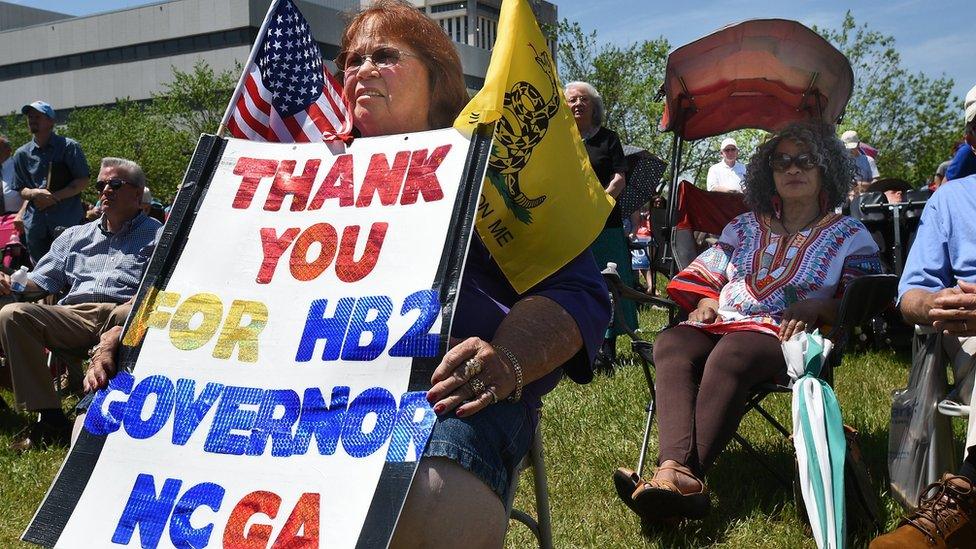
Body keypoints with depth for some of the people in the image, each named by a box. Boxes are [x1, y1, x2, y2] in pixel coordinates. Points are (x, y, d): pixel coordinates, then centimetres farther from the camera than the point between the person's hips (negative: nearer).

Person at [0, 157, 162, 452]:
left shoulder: (157, 235, 17)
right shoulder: (75, 236, 32)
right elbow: (42, 279, 27)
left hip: (122, 314, -4)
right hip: (74, 316, 5)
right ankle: (50, 418, -23)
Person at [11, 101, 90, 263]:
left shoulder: (69, 147, 0)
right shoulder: (22, 154, 12)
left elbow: (83, 181, -3)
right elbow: (21, 189, 14)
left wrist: (55, 197, -12)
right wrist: (35, 193, -9)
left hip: (66, 220, -4)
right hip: (35, 222, 4)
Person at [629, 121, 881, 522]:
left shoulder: (849, 236, 17)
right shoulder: (745, 227, 28)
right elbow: (706, 277, 25)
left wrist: (816, 307, -14)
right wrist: (706, 304, 1)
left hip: (788, 335, -4)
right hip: (723, 322, 4)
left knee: (728, 357, -39)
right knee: (670, 347, -32)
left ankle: (685, 474, -49)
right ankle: (675, 468, -51)